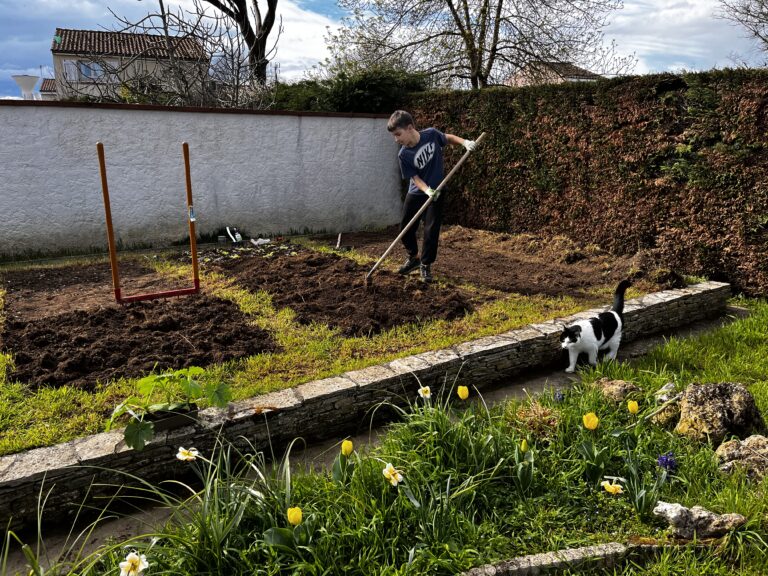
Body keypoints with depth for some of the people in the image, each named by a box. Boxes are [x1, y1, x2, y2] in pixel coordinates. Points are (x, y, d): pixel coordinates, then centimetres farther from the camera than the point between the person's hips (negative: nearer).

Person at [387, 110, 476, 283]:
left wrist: (464, 142, -11)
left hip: (436, 192, -1)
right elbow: (415, 177, -15)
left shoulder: (432, 134, -16)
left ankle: (425, 265, 14)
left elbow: (448, 138, 6)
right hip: (416, 193, 1)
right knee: (405, 229, 7)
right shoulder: (403, 155, -17)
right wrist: (427, 190, -32)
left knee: (431, 230, -4)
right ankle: (413, 258, 32)